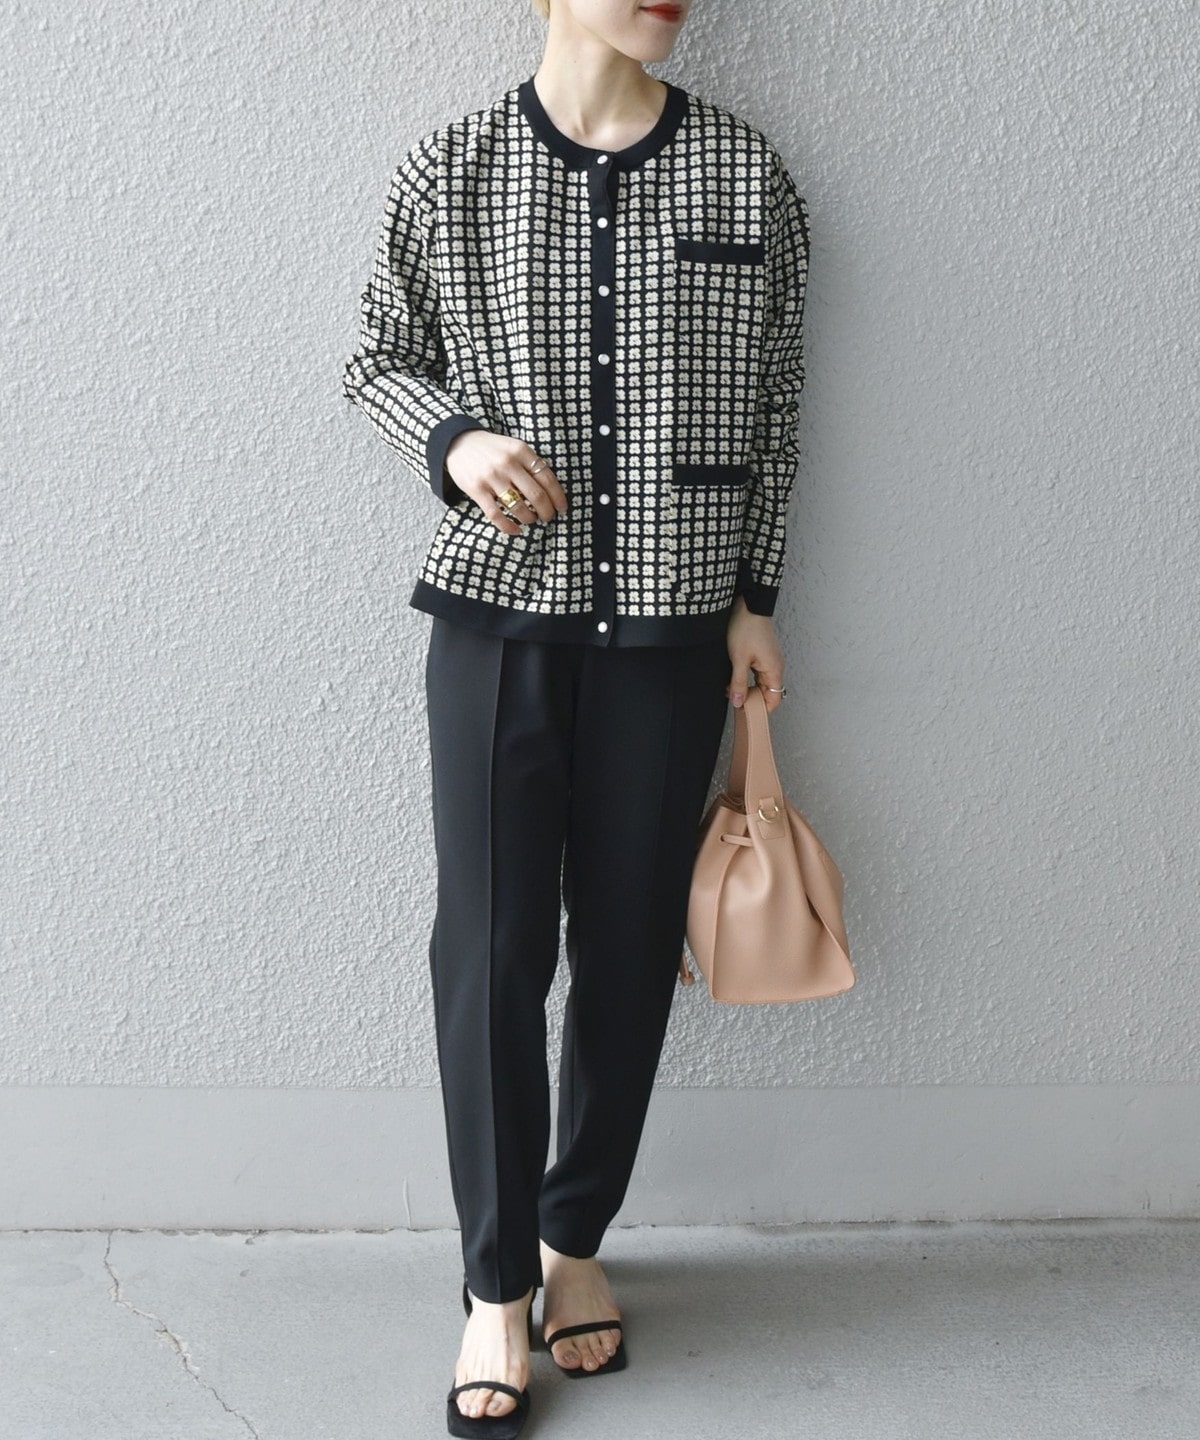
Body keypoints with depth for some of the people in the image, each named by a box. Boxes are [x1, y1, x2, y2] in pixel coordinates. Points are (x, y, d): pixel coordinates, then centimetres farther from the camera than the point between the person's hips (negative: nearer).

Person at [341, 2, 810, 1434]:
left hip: (671, 629, 1)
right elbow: (377, 361, 8)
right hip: (497, 617, -1)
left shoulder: (747, 175, 1)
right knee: (490, 950, 2)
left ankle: (577, 1235, 30)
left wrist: (753, 596, 5)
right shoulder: (448, 170, -2)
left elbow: (772, 403, 7)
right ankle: (498, 1280, 18)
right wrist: (454, 440, -13)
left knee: (631, 945, 9)